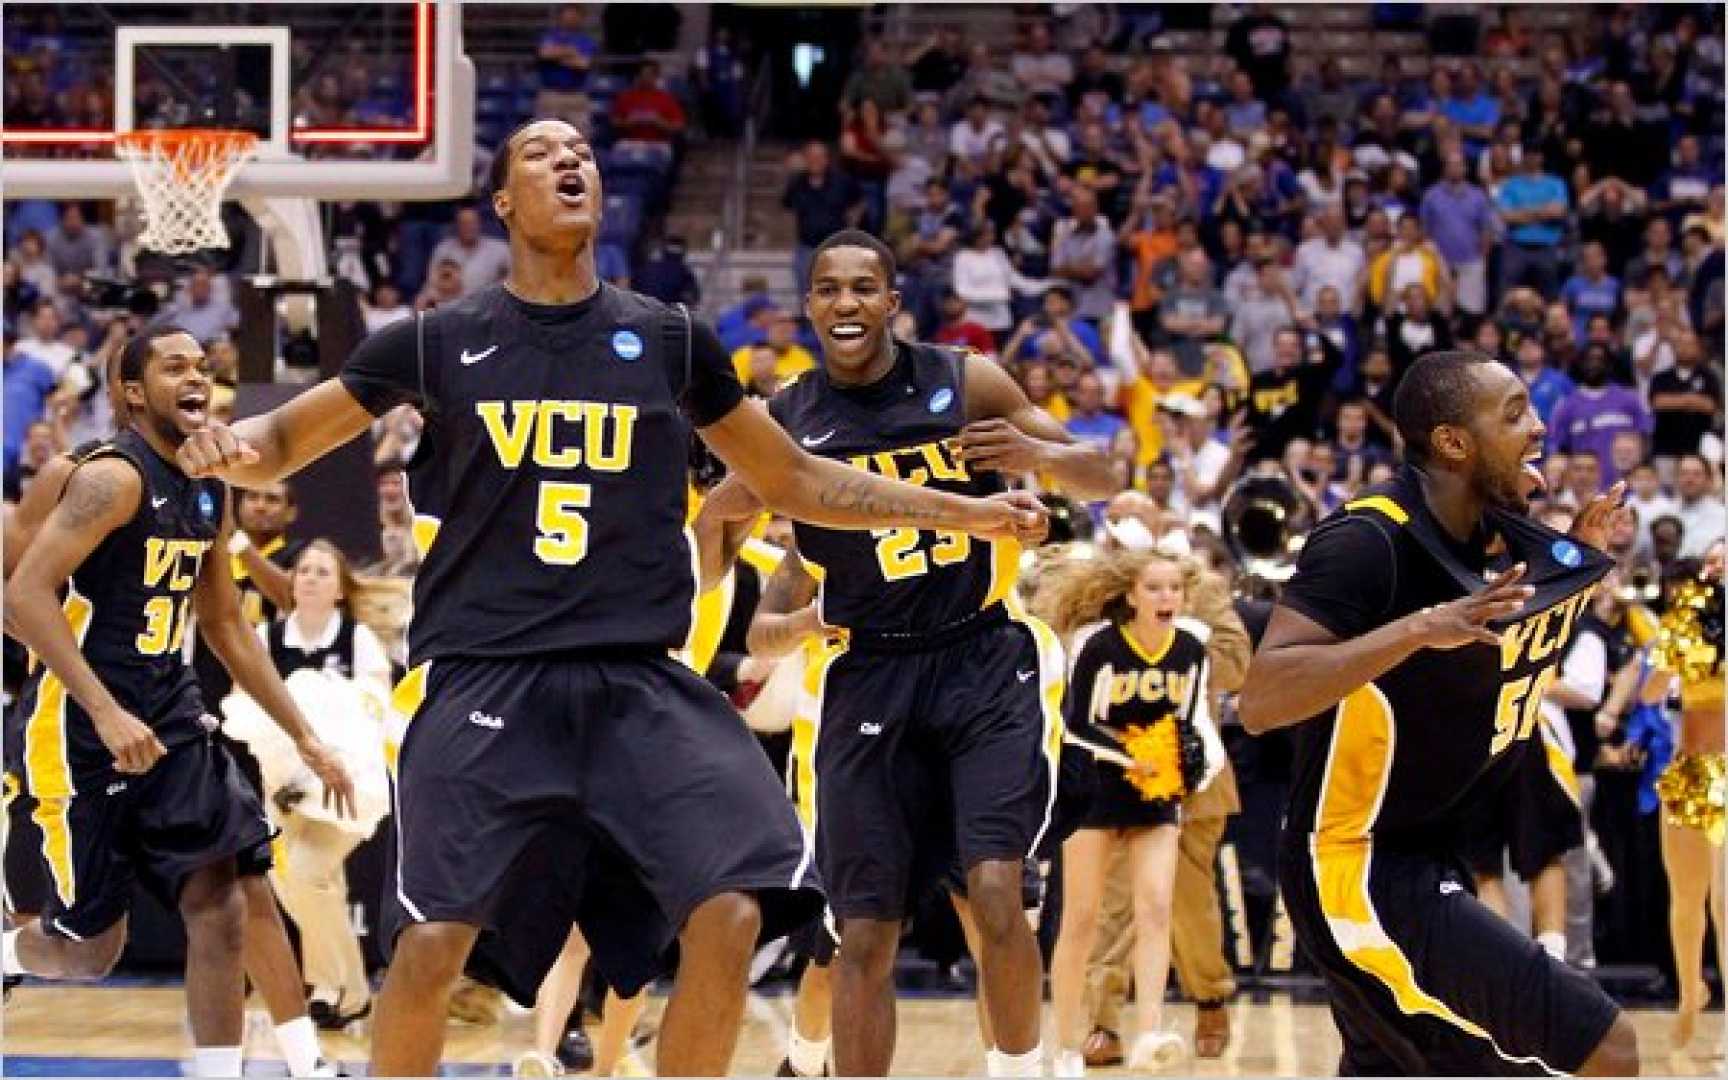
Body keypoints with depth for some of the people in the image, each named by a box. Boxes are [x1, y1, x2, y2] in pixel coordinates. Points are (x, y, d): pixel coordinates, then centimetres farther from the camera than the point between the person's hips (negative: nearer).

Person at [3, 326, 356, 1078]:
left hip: (169, 715, 7)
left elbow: (226, 627, 22)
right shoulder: (114, 477, -15)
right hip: (78, 727, -7)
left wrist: (304, 737, 19)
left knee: (222, 909, -7)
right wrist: (106, 713, -30)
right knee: (90, 946, -1)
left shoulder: (211, 493, 11)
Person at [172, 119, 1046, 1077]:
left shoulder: (669, 342, 10)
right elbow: (284, 442, 12)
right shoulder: (436, 343, 5)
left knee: (732, 913, -14)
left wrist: (965, 513, 13)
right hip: (482, 677, -2)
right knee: (432, 942, -11)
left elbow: (793, 479, 19)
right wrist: (231, 448, -12)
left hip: (638, 681, 2)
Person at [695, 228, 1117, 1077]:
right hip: (869, 681, 2)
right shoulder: (784, 422, 0)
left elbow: (1103, 479, 4)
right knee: (864, 937, 1)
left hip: (986, 664, -2)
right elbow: (714, 522, 18)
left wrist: (1041, 454, -17)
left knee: (995, 895, -18)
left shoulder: (965, 383, -3)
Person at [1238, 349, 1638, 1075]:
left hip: (1426, 861, 10)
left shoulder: (1489, 530, 6)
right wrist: (1421, 627, -35)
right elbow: (1259, 702, -28)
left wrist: (1578, 555, 9)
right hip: (1363, 874, -10)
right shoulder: (1368, 539, -19)